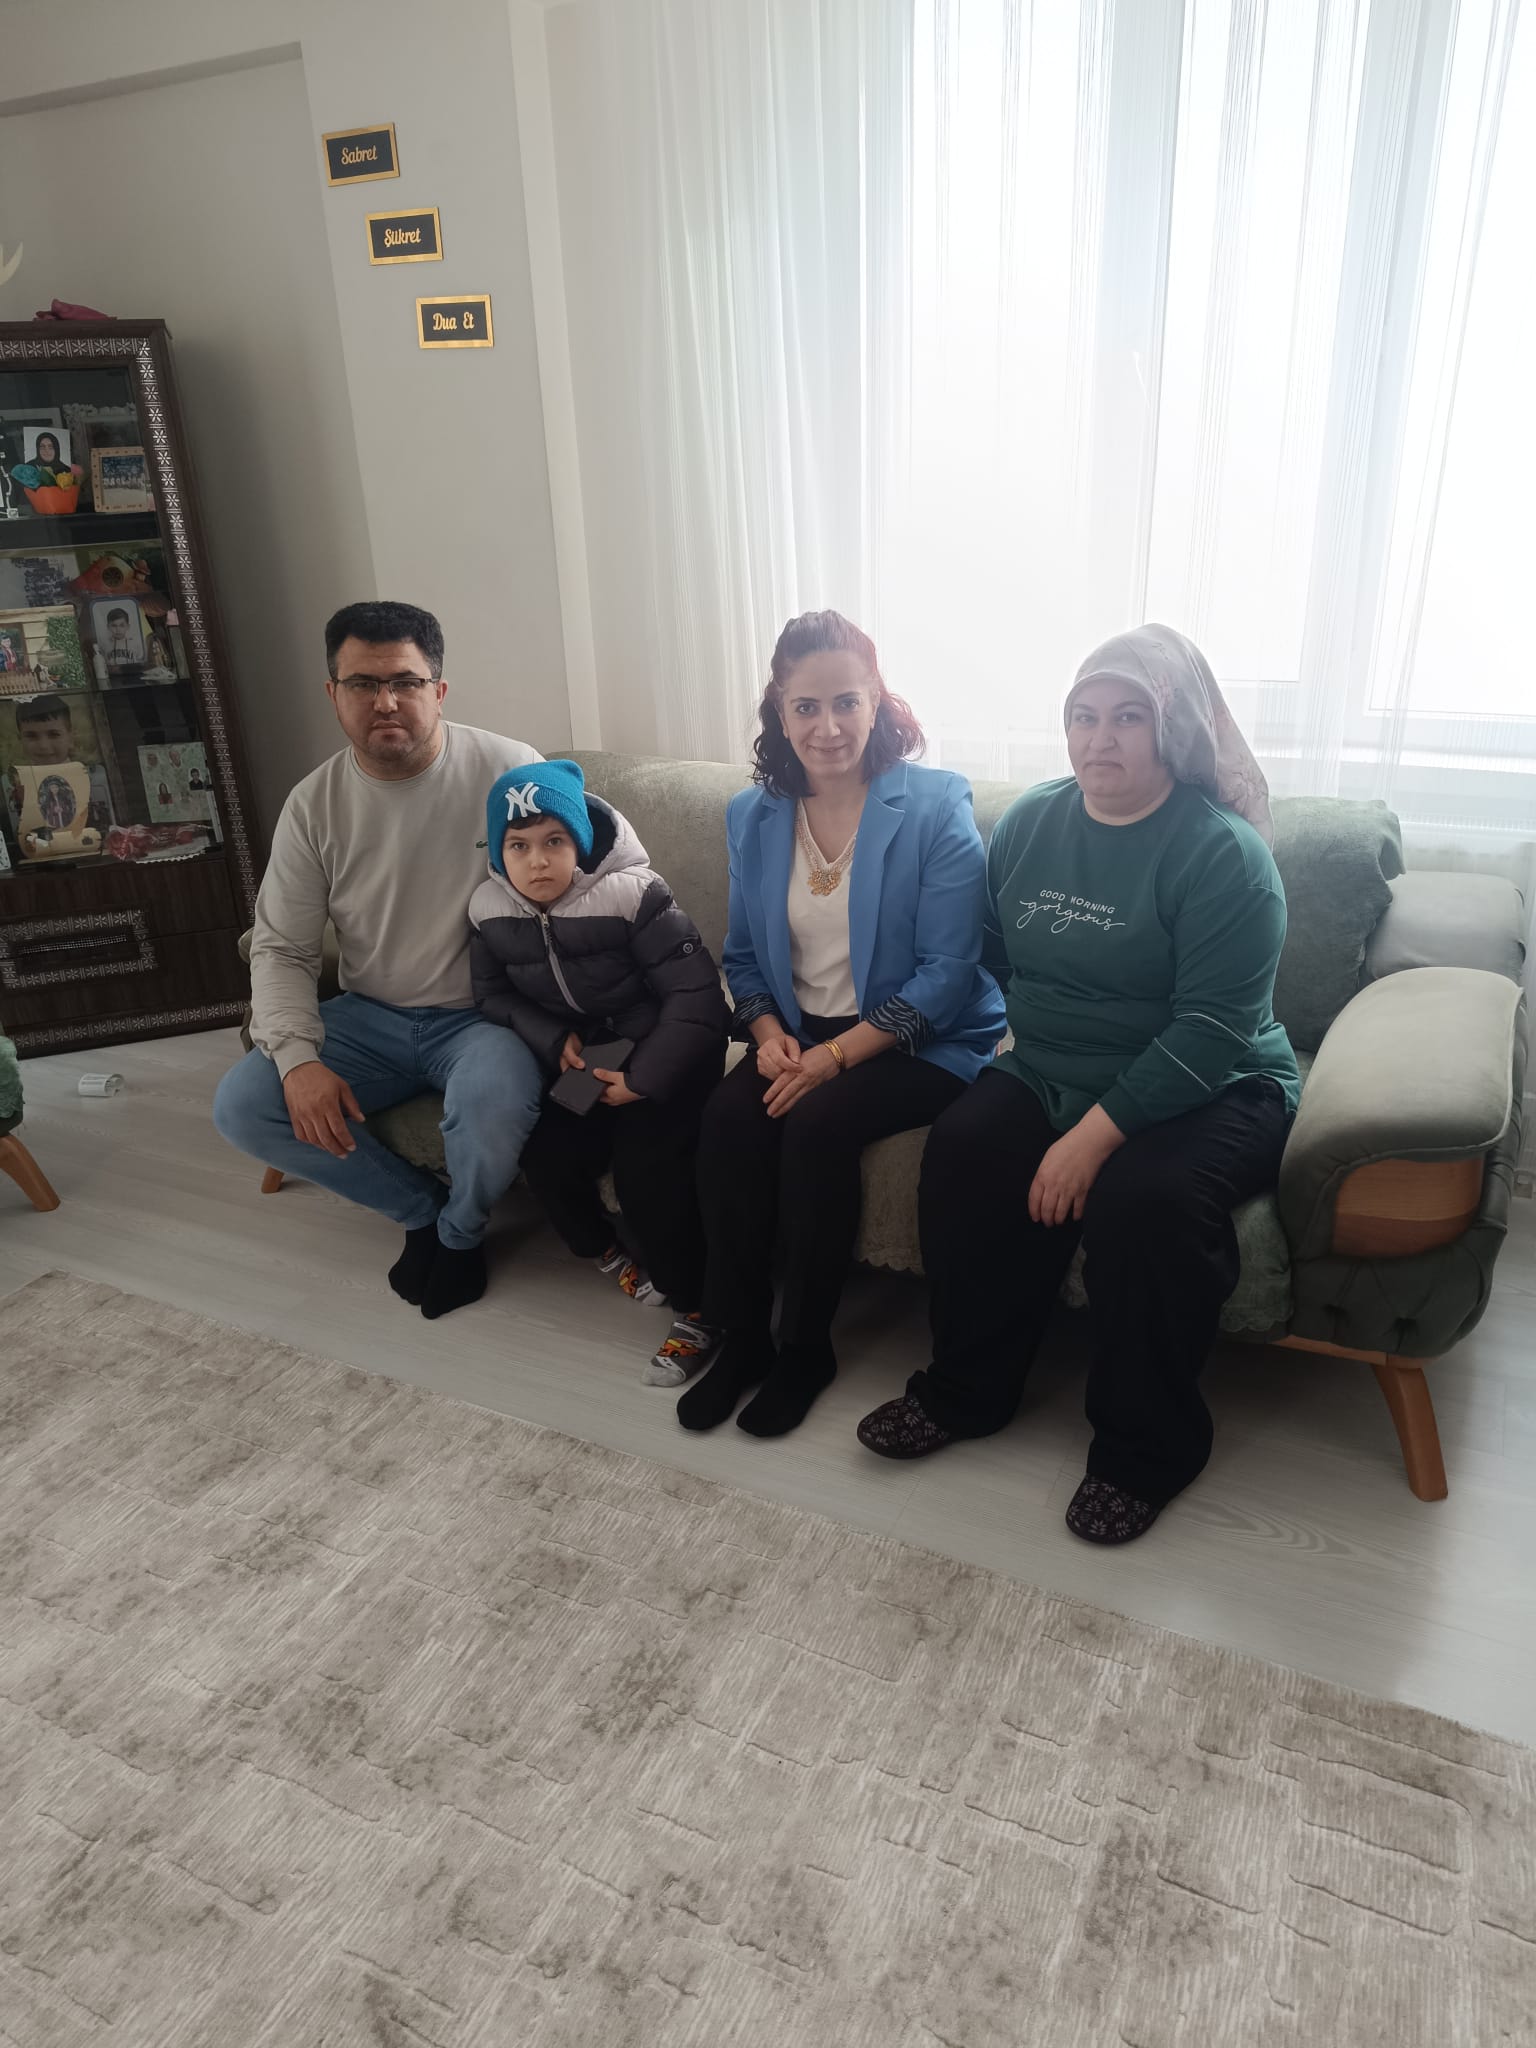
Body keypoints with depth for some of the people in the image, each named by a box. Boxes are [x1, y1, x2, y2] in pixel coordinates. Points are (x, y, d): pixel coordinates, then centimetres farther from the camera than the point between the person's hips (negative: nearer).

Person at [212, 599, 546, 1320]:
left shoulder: (507, 771, -12)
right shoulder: (314, 805, -1)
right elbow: (282, 949, 3)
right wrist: (298, 1060, -14)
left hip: (483, 1016, -4)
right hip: (372, 1017, 4)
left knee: (494, 1099, -36)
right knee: (241, 1105, -13)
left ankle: (460, 1227, 1)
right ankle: (420, 1205, 6)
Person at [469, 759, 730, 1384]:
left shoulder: (632, 893, -21)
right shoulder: (490, 910, -5)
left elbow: (695, 993, -21)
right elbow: (492, 994, 9)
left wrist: (643, 1079, -25)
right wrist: (553, 1039, -10)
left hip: (662, 1049, -5)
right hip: (581, 1053, 6)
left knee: (645, 1165, -24)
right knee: (547, 1153, -13)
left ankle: (695, 1308, -6)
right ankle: (604, 1251, 19)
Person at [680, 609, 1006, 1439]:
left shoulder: (934, 805, -10)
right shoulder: (753, 816, 6)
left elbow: (947, 971, -15)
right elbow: (743, 956, 13)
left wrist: (839, 1055, -21)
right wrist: (769, 1033, -8)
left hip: (922, 1042, -4)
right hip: (804, 1032, 5)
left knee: (816, 1123, -29)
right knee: (727, 1114, -23)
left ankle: (805, 1348, -8)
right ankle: (741, 1336, -6)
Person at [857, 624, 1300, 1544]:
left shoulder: (1221, 849, -15)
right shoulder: (1030, 821, 4)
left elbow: (1213, 1029, -21)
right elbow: (986, 956, 12)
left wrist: (1097, 1133, -26)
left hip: (1205, 1089, -5)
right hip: (1050, 1075, 5)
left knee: (1145, 1198, -32)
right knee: (963, 1150, -21)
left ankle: (1147, 1449, -8)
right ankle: (968, 1390, -1)